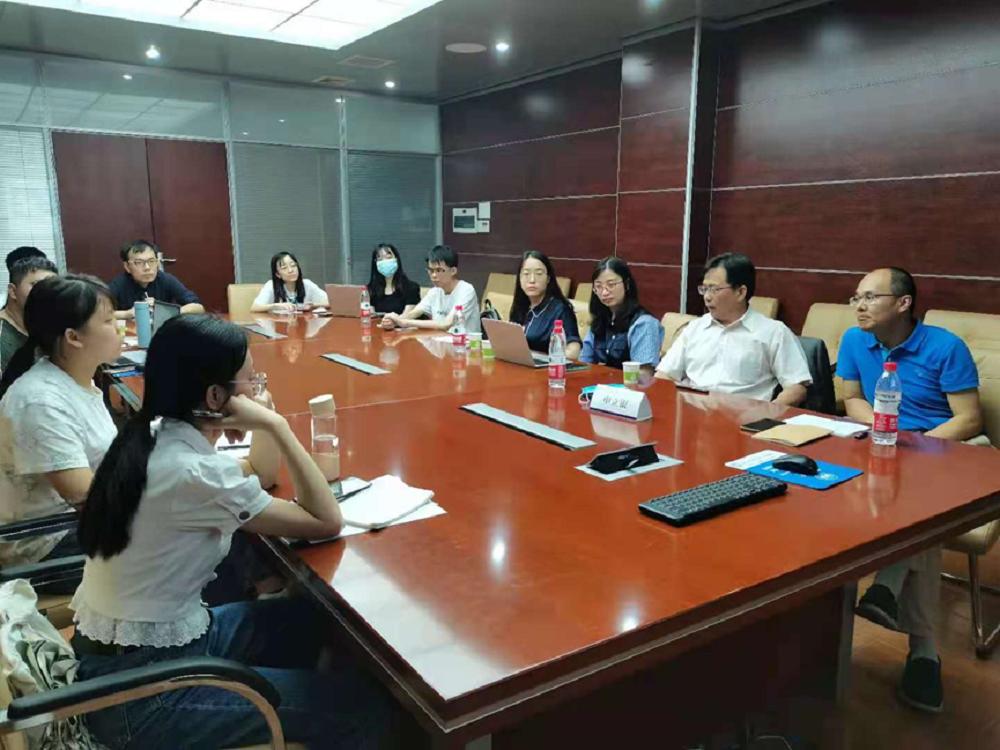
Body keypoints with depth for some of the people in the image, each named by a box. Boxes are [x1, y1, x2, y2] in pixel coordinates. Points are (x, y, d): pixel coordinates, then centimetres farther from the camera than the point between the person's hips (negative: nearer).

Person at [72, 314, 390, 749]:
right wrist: (276, 426, -20)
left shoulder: (157, 437, 0)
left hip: (122, 647, 9)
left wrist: (266, 425, -4)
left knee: (316, 621, 16)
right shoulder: (192, 473, -28)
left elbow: (261, 477, 14)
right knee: (359, 703, -9)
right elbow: (327, 522, -21)